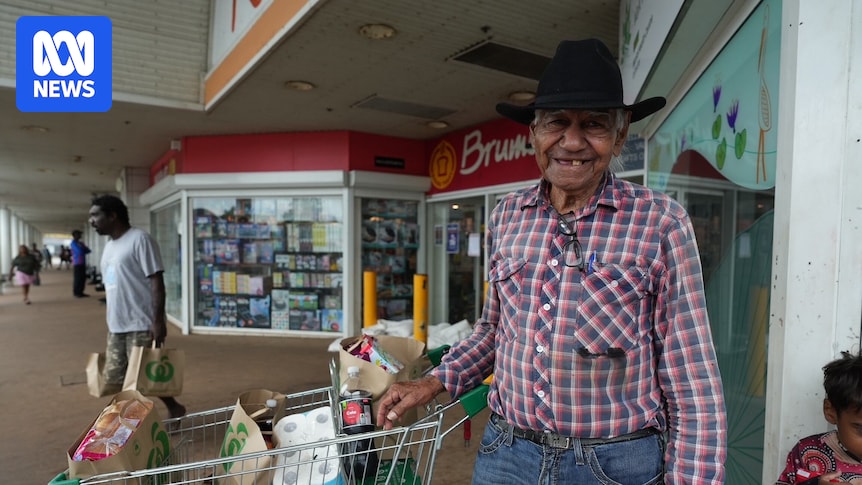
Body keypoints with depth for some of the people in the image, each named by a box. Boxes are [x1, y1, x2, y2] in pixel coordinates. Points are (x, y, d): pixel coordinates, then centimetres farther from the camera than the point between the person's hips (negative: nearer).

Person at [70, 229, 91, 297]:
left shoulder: (81, 243, 18)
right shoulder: (73, 243, -7)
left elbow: (88, 250, 11)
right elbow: (80, 251, -18)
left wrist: (82, 250, -6)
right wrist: (84, 250, 2)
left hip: (82, 263, 8)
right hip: (77, 263, -8)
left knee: (83, 278, 8)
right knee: (77, 278, -5)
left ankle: (80, 292, 14)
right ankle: (75, 293, 2)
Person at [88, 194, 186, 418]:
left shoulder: (140, 239, -12)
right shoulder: (108, 246, 15)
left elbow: (156, 282, -16)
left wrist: (158, 321, -21)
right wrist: (111, 323, 21)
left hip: (142, 326, -8)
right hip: (116, 327, 9)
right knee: (114, 380, 11)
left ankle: (174, 408, 22)